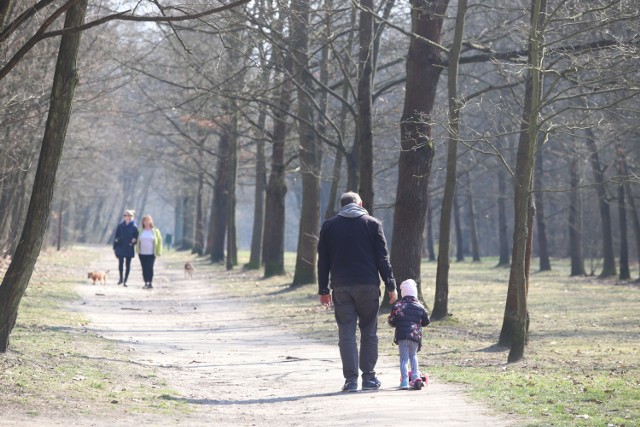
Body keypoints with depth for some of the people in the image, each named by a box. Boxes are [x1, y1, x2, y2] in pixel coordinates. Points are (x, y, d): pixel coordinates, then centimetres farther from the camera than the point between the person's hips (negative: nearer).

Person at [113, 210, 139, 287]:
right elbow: (116, 237, 9)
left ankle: (125, 281, 10)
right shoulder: (120, 226, 6)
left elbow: (136, 237, 5)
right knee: (120, 263, -7)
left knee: (127, 265, 3)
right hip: (120, 248, 1)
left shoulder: (134, 227, 0)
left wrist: (134, 240, -19)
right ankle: (121, 278, 13)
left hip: (129, 249, -1)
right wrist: (114, 247, 7)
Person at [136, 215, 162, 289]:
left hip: (151, 253, -3)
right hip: (142, 253, 3)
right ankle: (146, 283, 9)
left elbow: (159, 240, 5)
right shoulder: (141, 231, 8)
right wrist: (137, 250, 7)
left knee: (150, 268, -9)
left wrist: (158, 251, -1)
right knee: (144, 269, 3)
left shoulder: (155, 231, 2)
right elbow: (138, 241, 14)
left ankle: (150, 283, -3)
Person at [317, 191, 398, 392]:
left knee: (346, 334, 1)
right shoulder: (372, 224, 3)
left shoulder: (329, 226, 8)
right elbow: (382, 258, 1)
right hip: (368, 285, -1)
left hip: (341, 287, 1)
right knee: (369, 332, 9)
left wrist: (323, 290, 14)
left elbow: (323, 261, 9)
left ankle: (351, 379, -4)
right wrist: (390, 286, 5)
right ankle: (369, 377, 9)